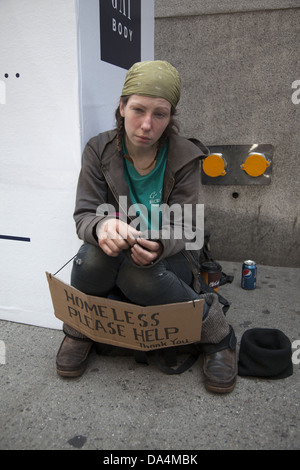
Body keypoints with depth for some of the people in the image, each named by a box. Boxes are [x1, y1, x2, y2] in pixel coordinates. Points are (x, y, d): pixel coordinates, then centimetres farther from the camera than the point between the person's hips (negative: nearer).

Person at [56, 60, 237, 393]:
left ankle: (215, 332, -9)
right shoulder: (98, 150, -6)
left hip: (170, 259, -1)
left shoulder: (185, 157, -9)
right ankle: (79, 329, -1)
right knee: (94, 254, -33)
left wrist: (158, 245, -36)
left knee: (138, 277, -36)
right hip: (112, 254, 2)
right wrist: (101, 226, -37)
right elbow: (84, 214, -10)